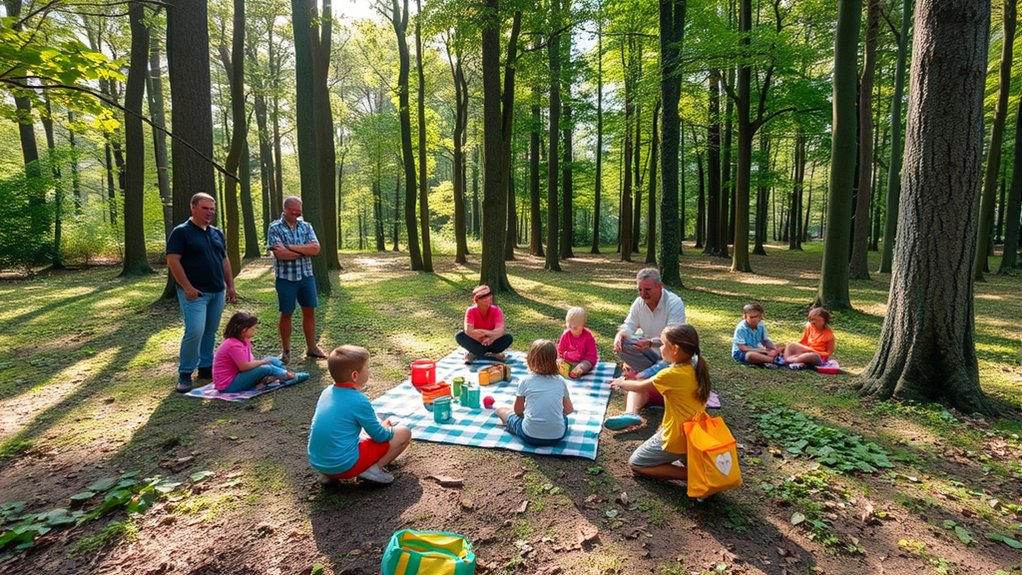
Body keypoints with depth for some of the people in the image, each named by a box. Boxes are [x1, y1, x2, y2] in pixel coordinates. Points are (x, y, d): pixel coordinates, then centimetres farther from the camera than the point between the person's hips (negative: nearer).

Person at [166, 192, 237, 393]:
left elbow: (224, 260, 19)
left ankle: (206, 367, 23)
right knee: (195, 332, -13)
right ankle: (184, 374, -1)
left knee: (210, 332, 11)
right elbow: (173, 261, -11)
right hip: (195, 293, -6)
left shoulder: (217, 233, 15)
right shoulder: (181, 232, -5)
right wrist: (187, 287, -17)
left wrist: (230, 285, 13)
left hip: (217, 292, 6)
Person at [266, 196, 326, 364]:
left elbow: (316, 248, -8)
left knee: (309, 311, 9)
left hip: (306, 276, 4)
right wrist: (305, 250, -9)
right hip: (286, 278, -4)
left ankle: (311, 348, 21)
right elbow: (280, 254, -18)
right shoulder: (275, 228, -6)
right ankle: (286, 350, 20)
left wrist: (290, 247, -15)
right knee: (286, 314, 7)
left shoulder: (306, 226, 6)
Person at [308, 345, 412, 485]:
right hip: (345, 466, -7)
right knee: (404, 433, 0)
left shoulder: (327, 392, 5)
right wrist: (389, 429, 18)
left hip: (317, 463, 7)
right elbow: (380, 436, -7)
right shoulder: (359, 401, -16)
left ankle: (330, 474, 18)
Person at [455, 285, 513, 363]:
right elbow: (468, 331, -30)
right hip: (476, 342, -1)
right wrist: (490, 333, -33)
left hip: (492, 342, 1)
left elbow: (500, 330, -27)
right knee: (459, 336, -27)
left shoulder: (496, 310, -16)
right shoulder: (471, 311, -17)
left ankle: (474, 353, -19)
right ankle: (491, 354, -25)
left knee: (508, 338, -27)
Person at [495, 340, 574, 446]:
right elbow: (569, 409, 16)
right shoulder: (560, 381, 4)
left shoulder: (525, 381, -2)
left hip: (531, 437, -1)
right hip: (558, 436, 1)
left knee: (501, 410, 22)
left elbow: (518, 411, 8)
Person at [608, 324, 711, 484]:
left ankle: (689, 474, -5)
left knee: (635, 464, 9)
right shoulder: (694, 371, 0)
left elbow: (639, 387, -5)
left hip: (676, 439, -8)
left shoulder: (669, 375, -22)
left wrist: (621, 383, 13)